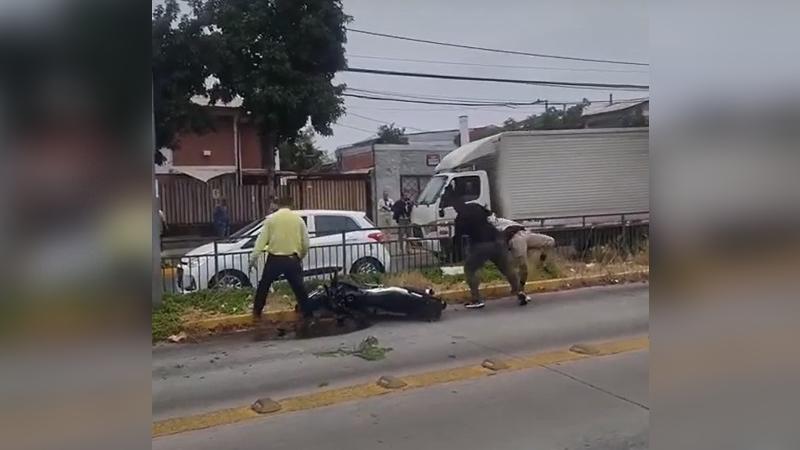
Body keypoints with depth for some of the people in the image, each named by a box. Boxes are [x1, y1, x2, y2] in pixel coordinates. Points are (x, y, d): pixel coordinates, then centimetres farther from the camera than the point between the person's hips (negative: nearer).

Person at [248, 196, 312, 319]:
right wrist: (300, 257, 22)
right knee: (299, 287, 11)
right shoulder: (298, 219, 4)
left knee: (264, 285, 17)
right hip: (292, 260, 1)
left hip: (274, 259, -1)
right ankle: (307, 313, 13)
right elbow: (305, 242, 6)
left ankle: (257, 312, 23)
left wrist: (253, 258, -1)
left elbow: (261, 239, -3)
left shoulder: (271, 218, 0)